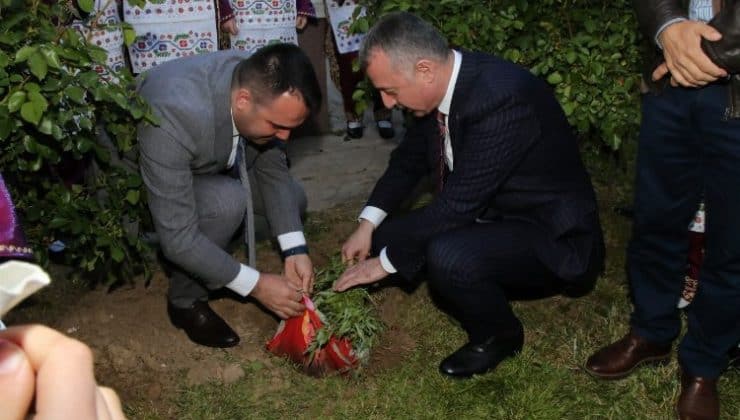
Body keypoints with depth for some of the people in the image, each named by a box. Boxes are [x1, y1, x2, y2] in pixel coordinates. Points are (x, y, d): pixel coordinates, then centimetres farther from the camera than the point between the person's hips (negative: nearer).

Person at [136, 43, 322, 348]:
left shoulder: (261, 84, -24)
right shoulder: (173, 117, -42)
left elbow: (272, 169, -9)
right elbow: (177, 238, -38)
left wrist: (295, 250, -19)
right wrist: (256, 285, -32)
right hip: (140, 186, -6)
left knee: (291, 197, -2)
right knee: (228, 202, -32)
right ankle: (186, 301, -7)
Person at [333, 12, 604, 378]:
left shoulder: (501, 97, -31)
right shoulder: (441, 85, -5)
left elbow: (460, 201, -30)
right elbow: (410, 158, 10)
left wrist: (387, 261, -20)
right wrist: (368, 224, -1)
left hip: (551, 237, -8)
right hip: (492, 214, 8)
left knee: (448, 256, -33)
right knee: (388, 237, 1)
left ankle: (498, 334, -2)